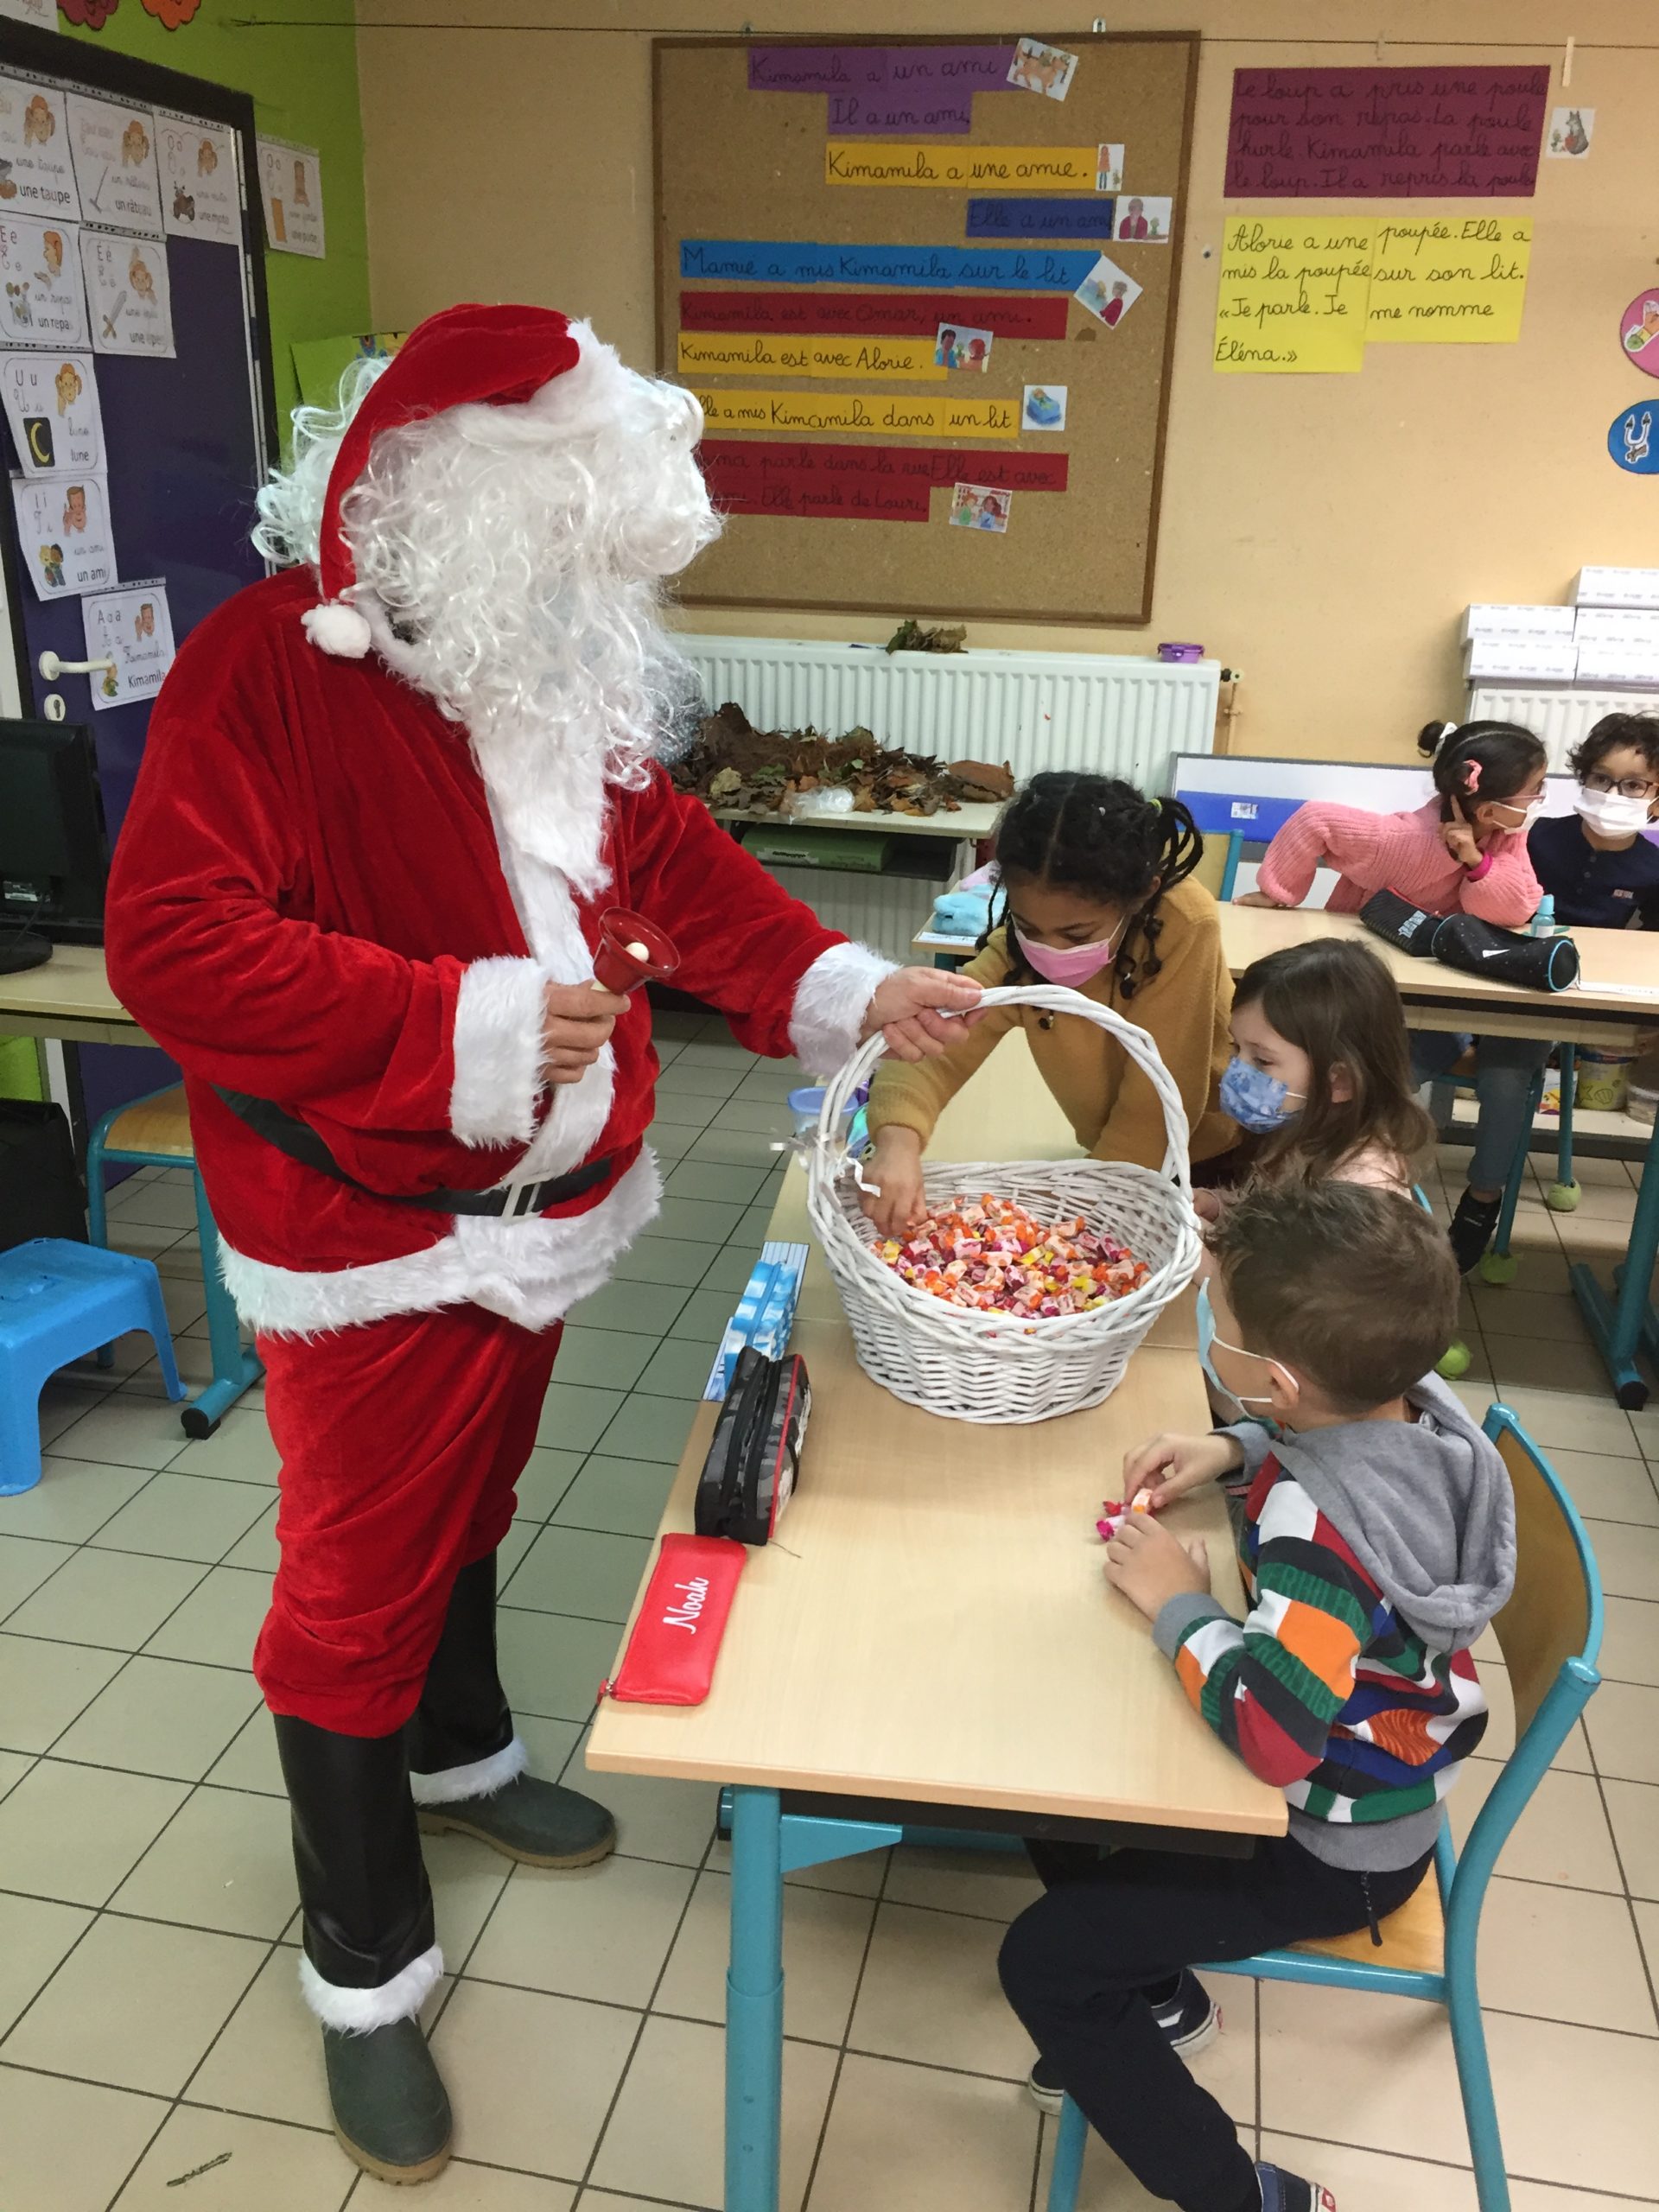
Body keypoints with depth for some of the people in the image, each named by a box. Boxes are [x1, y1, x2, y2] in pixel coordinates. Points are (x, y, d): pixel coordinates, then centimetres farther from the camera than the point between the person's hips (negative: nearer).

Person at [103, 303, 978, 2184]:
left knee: (465, 1516, 27)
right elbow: (172, 944, -27)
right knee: (358, 1590, 8)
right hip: (370, 1246, -7)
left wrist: (841, 986, 1)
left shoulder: (554, 677, 4)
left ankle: (460, 1757, 53)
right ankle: (365, 1974, 28)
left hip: (534, 1209, 8)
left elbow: (667, 857, 12)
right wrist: (459, 1027, -30)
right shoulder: (270, 665, -20)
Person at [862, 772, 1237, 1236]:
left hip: (1216, 1165, -4)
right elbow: (935, 1047, -25)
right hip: (1115, 1160, 4)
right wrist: (898, 1141, -44)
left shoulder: (1184, 928, -29)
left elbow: (1154, 1112, -25)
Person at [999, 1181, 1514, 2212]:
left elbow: (1273, 1732, -43)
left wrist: (1179, 1604, -27)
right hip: (1393, 1770, 8)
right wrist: (1234, 1449, -5)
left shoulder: (1318, 1516, -38)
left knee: (1042, 1962, -4)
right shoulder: (1427, 1402, -15)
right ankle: (1157, 1994, 33)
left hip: (1337, 1849, -8)